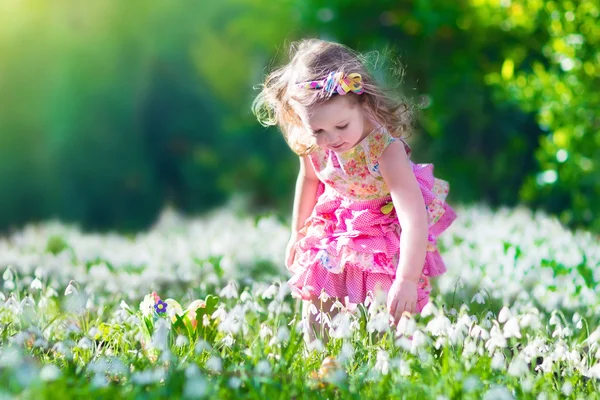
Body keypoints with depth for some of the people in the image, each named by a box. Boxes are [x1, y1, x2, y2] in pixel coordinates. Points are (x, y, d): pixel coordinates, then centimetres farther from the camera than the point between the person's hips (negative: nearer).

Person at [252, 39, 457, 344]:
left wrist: (407, 280, -47)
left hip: (388, 238, -5)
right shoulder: (311, 144, -19)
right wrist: (298, 233, 17)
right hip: (336, 232, 5)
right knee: (316, 310, 7)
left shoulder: (385, 147, -36)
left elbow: (414, 218, -41)